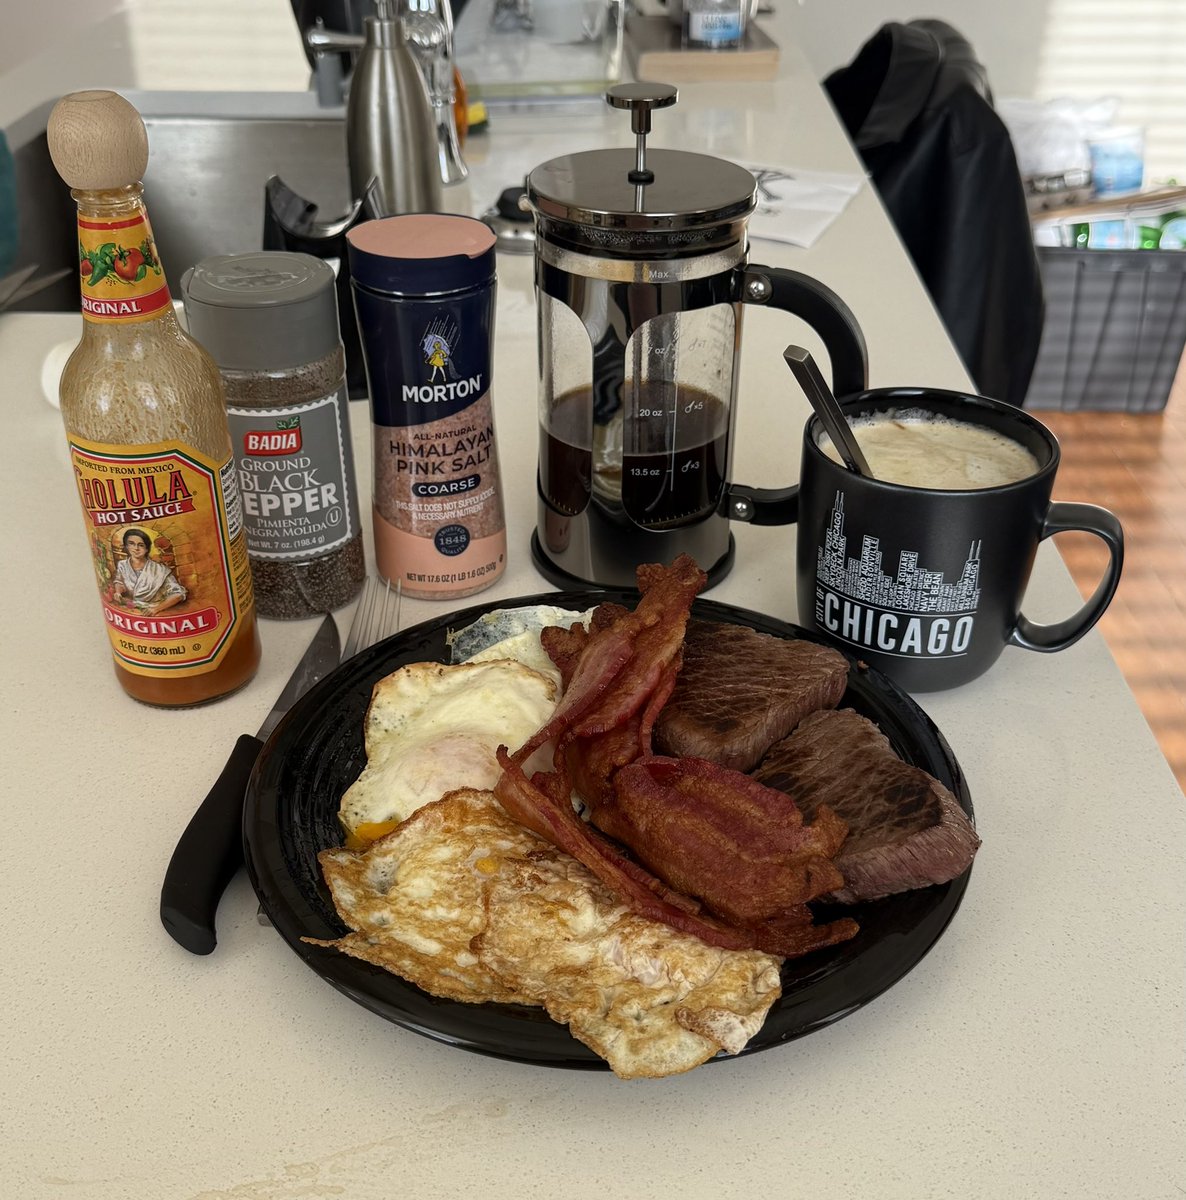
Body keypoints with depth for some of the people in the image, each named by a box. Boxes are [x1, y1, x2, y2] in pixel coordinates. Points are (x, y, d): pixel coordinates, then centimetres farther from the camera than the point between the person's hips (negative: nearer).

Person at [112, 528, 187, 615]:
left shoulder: (159, 569, -14)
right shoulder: (122, 566, -1)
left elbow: (178, 593, -14)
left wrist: (156, 608, -23)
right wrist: (118, 592, -1)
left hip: (151, 615, -3)